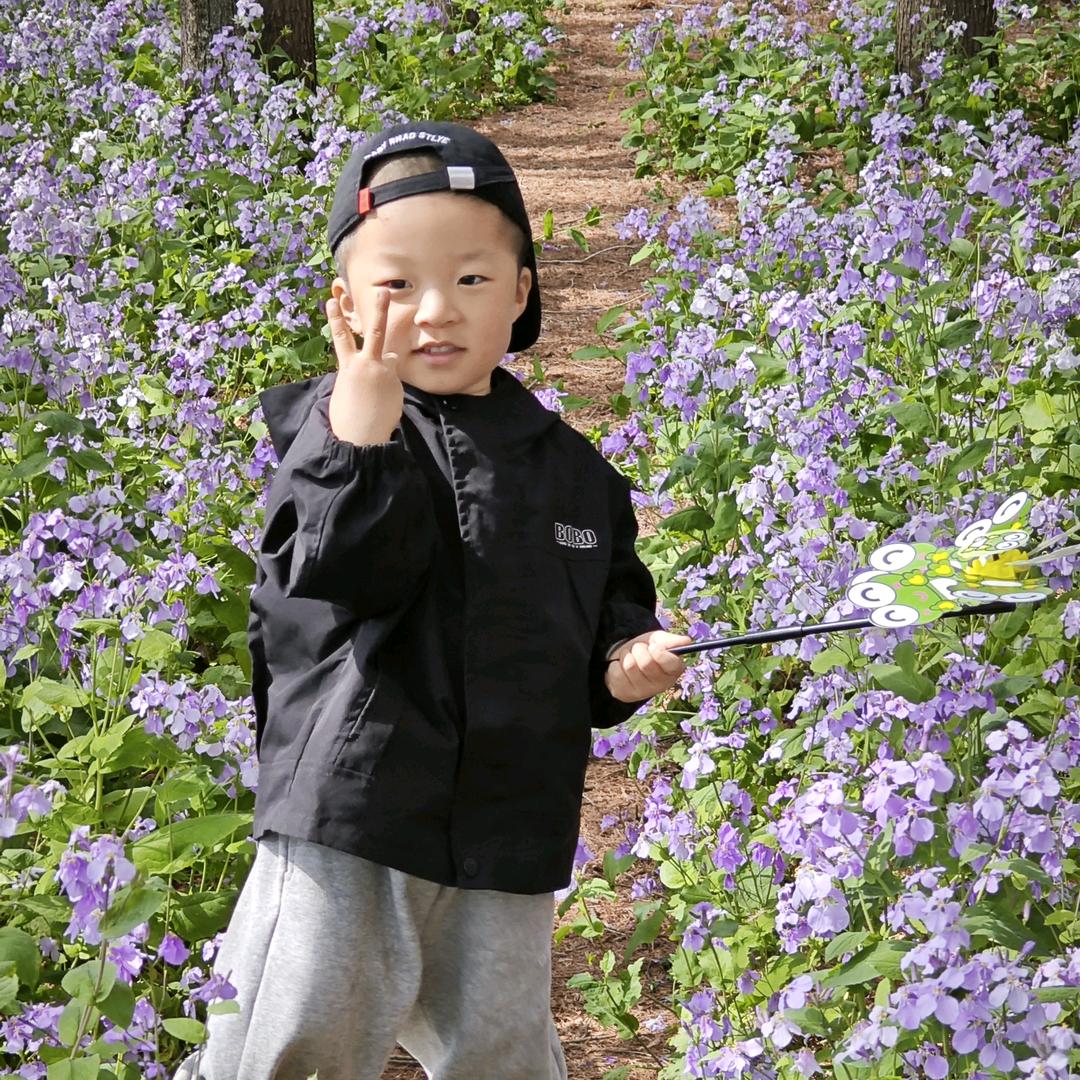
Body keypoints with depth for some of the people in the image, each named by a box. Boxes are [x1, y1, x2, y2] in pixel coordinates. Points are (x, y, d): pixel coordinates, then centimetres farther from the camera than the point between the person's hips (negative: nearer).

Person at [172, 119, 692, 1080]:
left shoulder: (571, 470, 9)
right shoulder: (330, 429, -3)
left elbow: (614, 612, 21)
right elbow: (352, 579, -19)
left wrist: (628, 664, -1)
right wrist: (363, 440, -31)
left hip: (508, 852, 4)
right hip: (346, 822, -4)